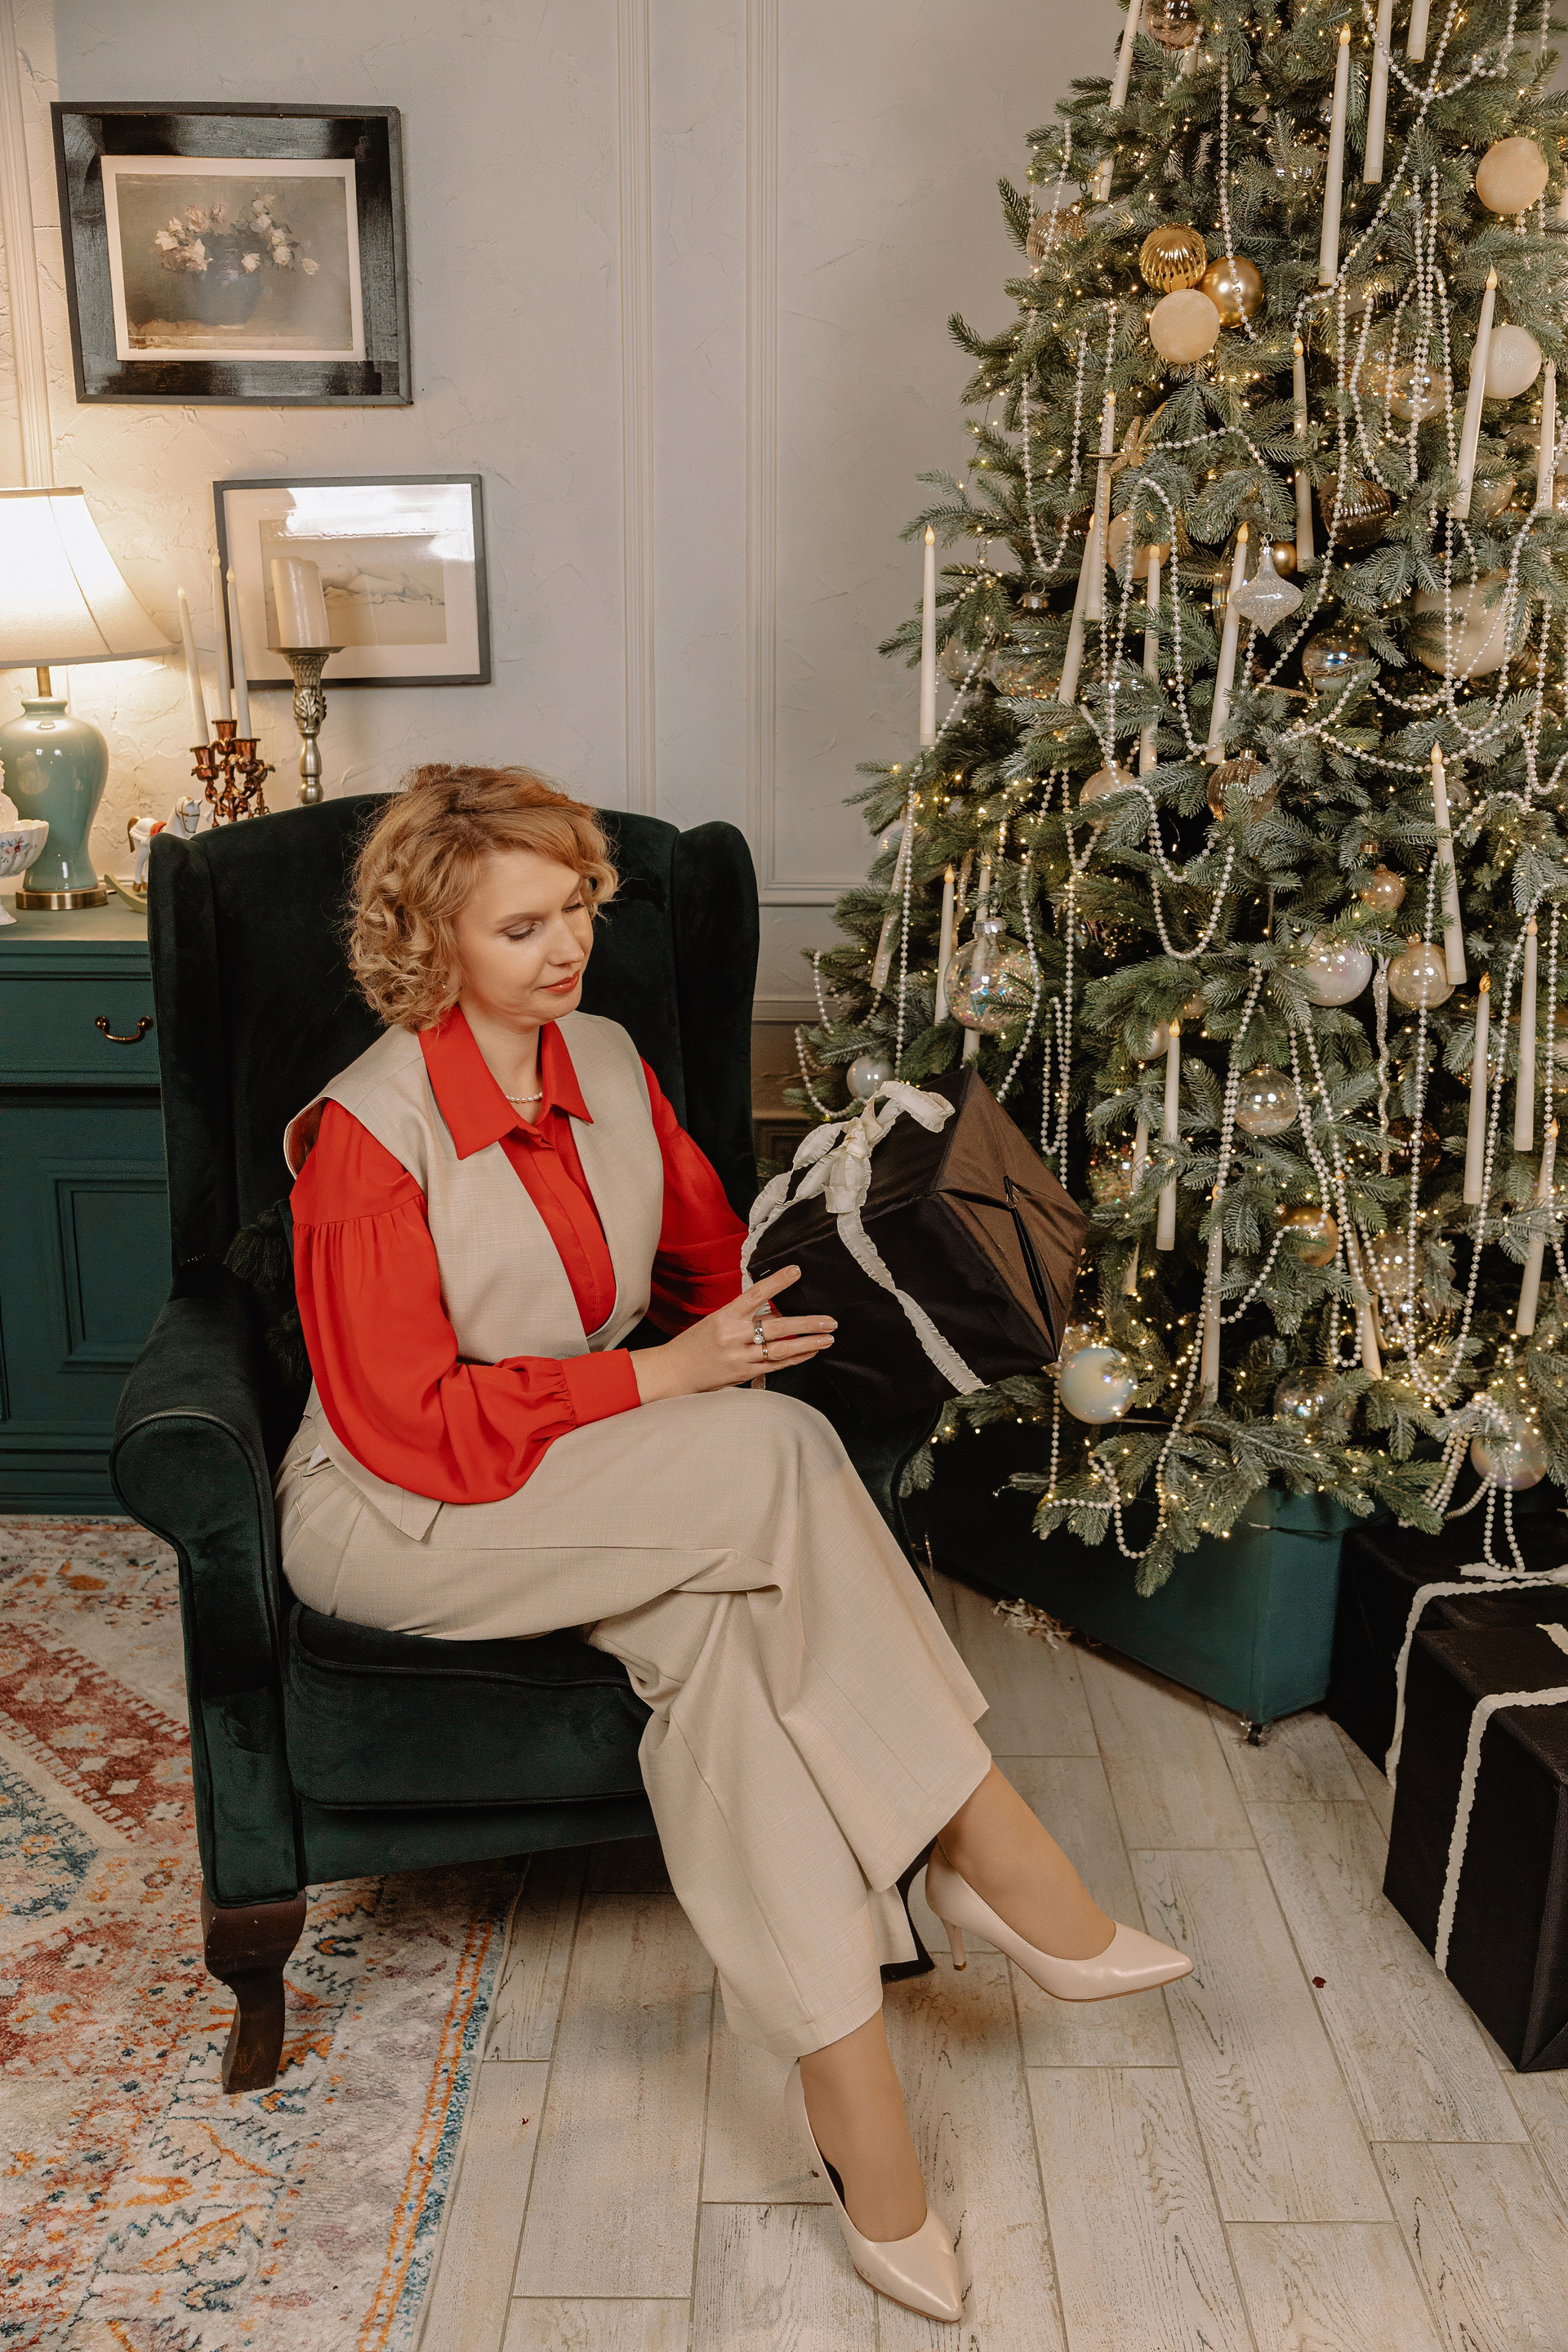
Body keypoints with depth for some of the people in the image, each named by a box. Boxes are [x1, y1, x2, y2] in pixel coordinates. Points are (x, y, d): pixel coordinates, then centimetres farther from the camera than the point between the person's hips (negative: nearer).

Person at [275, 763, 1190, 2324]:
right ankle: (985, 1842, -19)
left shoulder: (608, 1066, 4)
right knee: (776, 1453, -29)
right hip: (401, 1520, -6)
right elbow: (405, 1420, -19)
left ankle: (839, 2059, -23)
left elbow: (707, 1248, 16)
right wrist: (659, 1380, -23)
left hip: (599, 1478, 6)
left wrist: (765, 1299, -8)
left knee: (717, 1620, -29)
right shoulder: (370, 1131, -17)